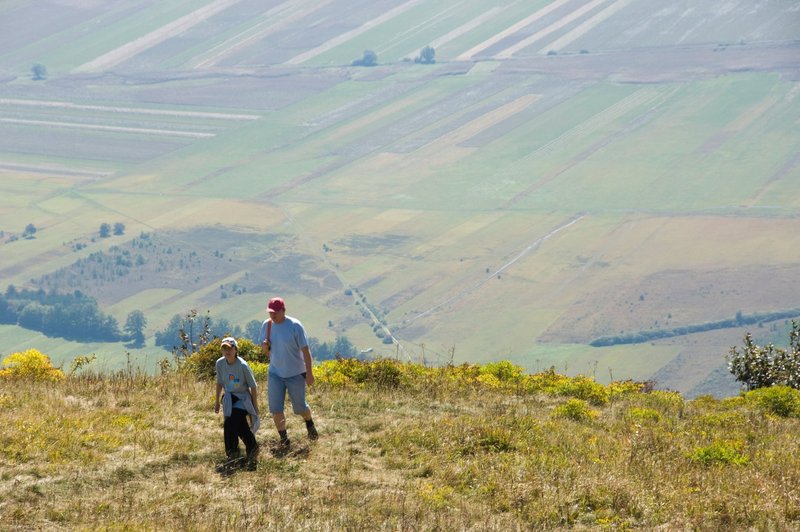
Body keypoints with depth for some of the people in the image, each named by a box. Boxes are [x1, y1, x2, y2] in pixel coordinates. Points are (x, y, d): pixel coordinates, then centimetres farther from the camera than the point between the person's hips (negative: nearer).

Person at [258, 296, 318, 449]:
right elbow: (264, 350, 9)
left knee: (300, 407, 9)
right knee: (275, 409, -3)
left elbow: (305, 350, -13)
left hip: (296, 374, -4)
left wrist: (309, 373, -14)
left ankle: (310, 425, 42)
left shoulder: (295, 326, -17)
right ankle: (284, 439, 10)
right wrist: (264, 347, -17)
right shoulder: (266, 325, -4)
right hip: (275, 373, 4)